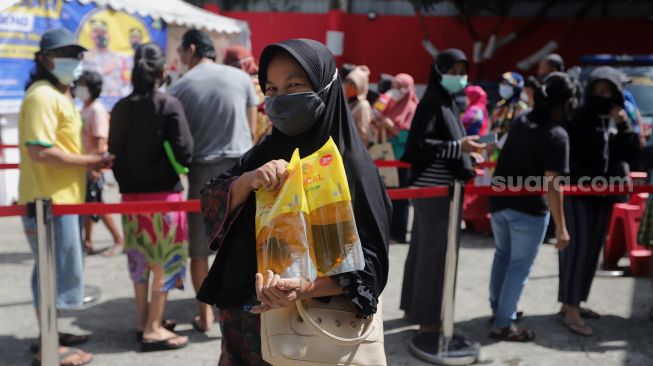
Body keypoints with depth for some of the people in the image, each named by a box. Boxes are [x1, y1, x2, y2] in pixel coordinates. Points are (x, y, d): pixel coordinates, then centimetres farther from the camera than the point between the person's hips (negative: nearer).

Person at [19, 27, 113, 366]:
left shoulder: (58, 95, 17)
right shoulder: (42, 96, -16)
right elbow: (40, 151, -25)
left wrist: (89, 162, 6)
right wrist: (90, 161, -19)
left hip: (61, 196, 10)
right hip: (49, 200, -10)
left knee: (53, 270, 17)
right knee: (57, 271, -4)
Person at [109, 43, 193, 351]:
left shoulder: (120, 108, 2)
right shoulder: (169, 105, -12)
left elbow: (114, 153, 5)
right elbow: (183, 152, -16)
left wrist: (126, 182, 16)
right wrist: (170, 172, 5)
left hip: (131, 195, 5)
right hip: (164, 194, -5)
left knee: (140, 260, 15)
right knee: (164, 261, 5)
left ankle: (143, 322, 26)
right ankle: (154, 329, 8)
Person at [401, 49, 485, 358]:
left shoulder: (446, 101, 14)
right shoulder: (432, 102, -14)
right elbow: (420, 143, -23)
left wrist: (466, 154, 20)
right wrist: (459, 146, -29)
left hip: (439, 186, 10)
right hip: (434, 188, -10)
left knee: (423, 247, 16)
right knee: (434, 252, -9)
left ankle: (413, 307, 28)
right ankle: (428, 324, -5)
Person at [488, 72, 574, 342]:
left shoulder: (520, 121, 4)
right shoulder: (557, 135, -17)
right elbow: (551, 185, -21)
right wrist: (561, 227, -18)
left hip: (500, 200, 7)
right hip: (529, 208, -7)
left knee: (502, 256, 24)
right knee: (519, 266, 6)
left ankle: (497, 308, 38)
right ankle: (503, 325, 14)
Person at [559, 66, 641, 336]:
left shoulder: (621, 119, 8)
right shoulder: (579, 117, -6)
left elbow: (632, 154, -2)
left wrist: (624, 127, -13)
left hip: (604, 191, 6)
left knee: (593, 247, 8)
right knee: (578, 245, -11)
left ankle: (570, 302, 19)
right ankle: (571, 310, -9)